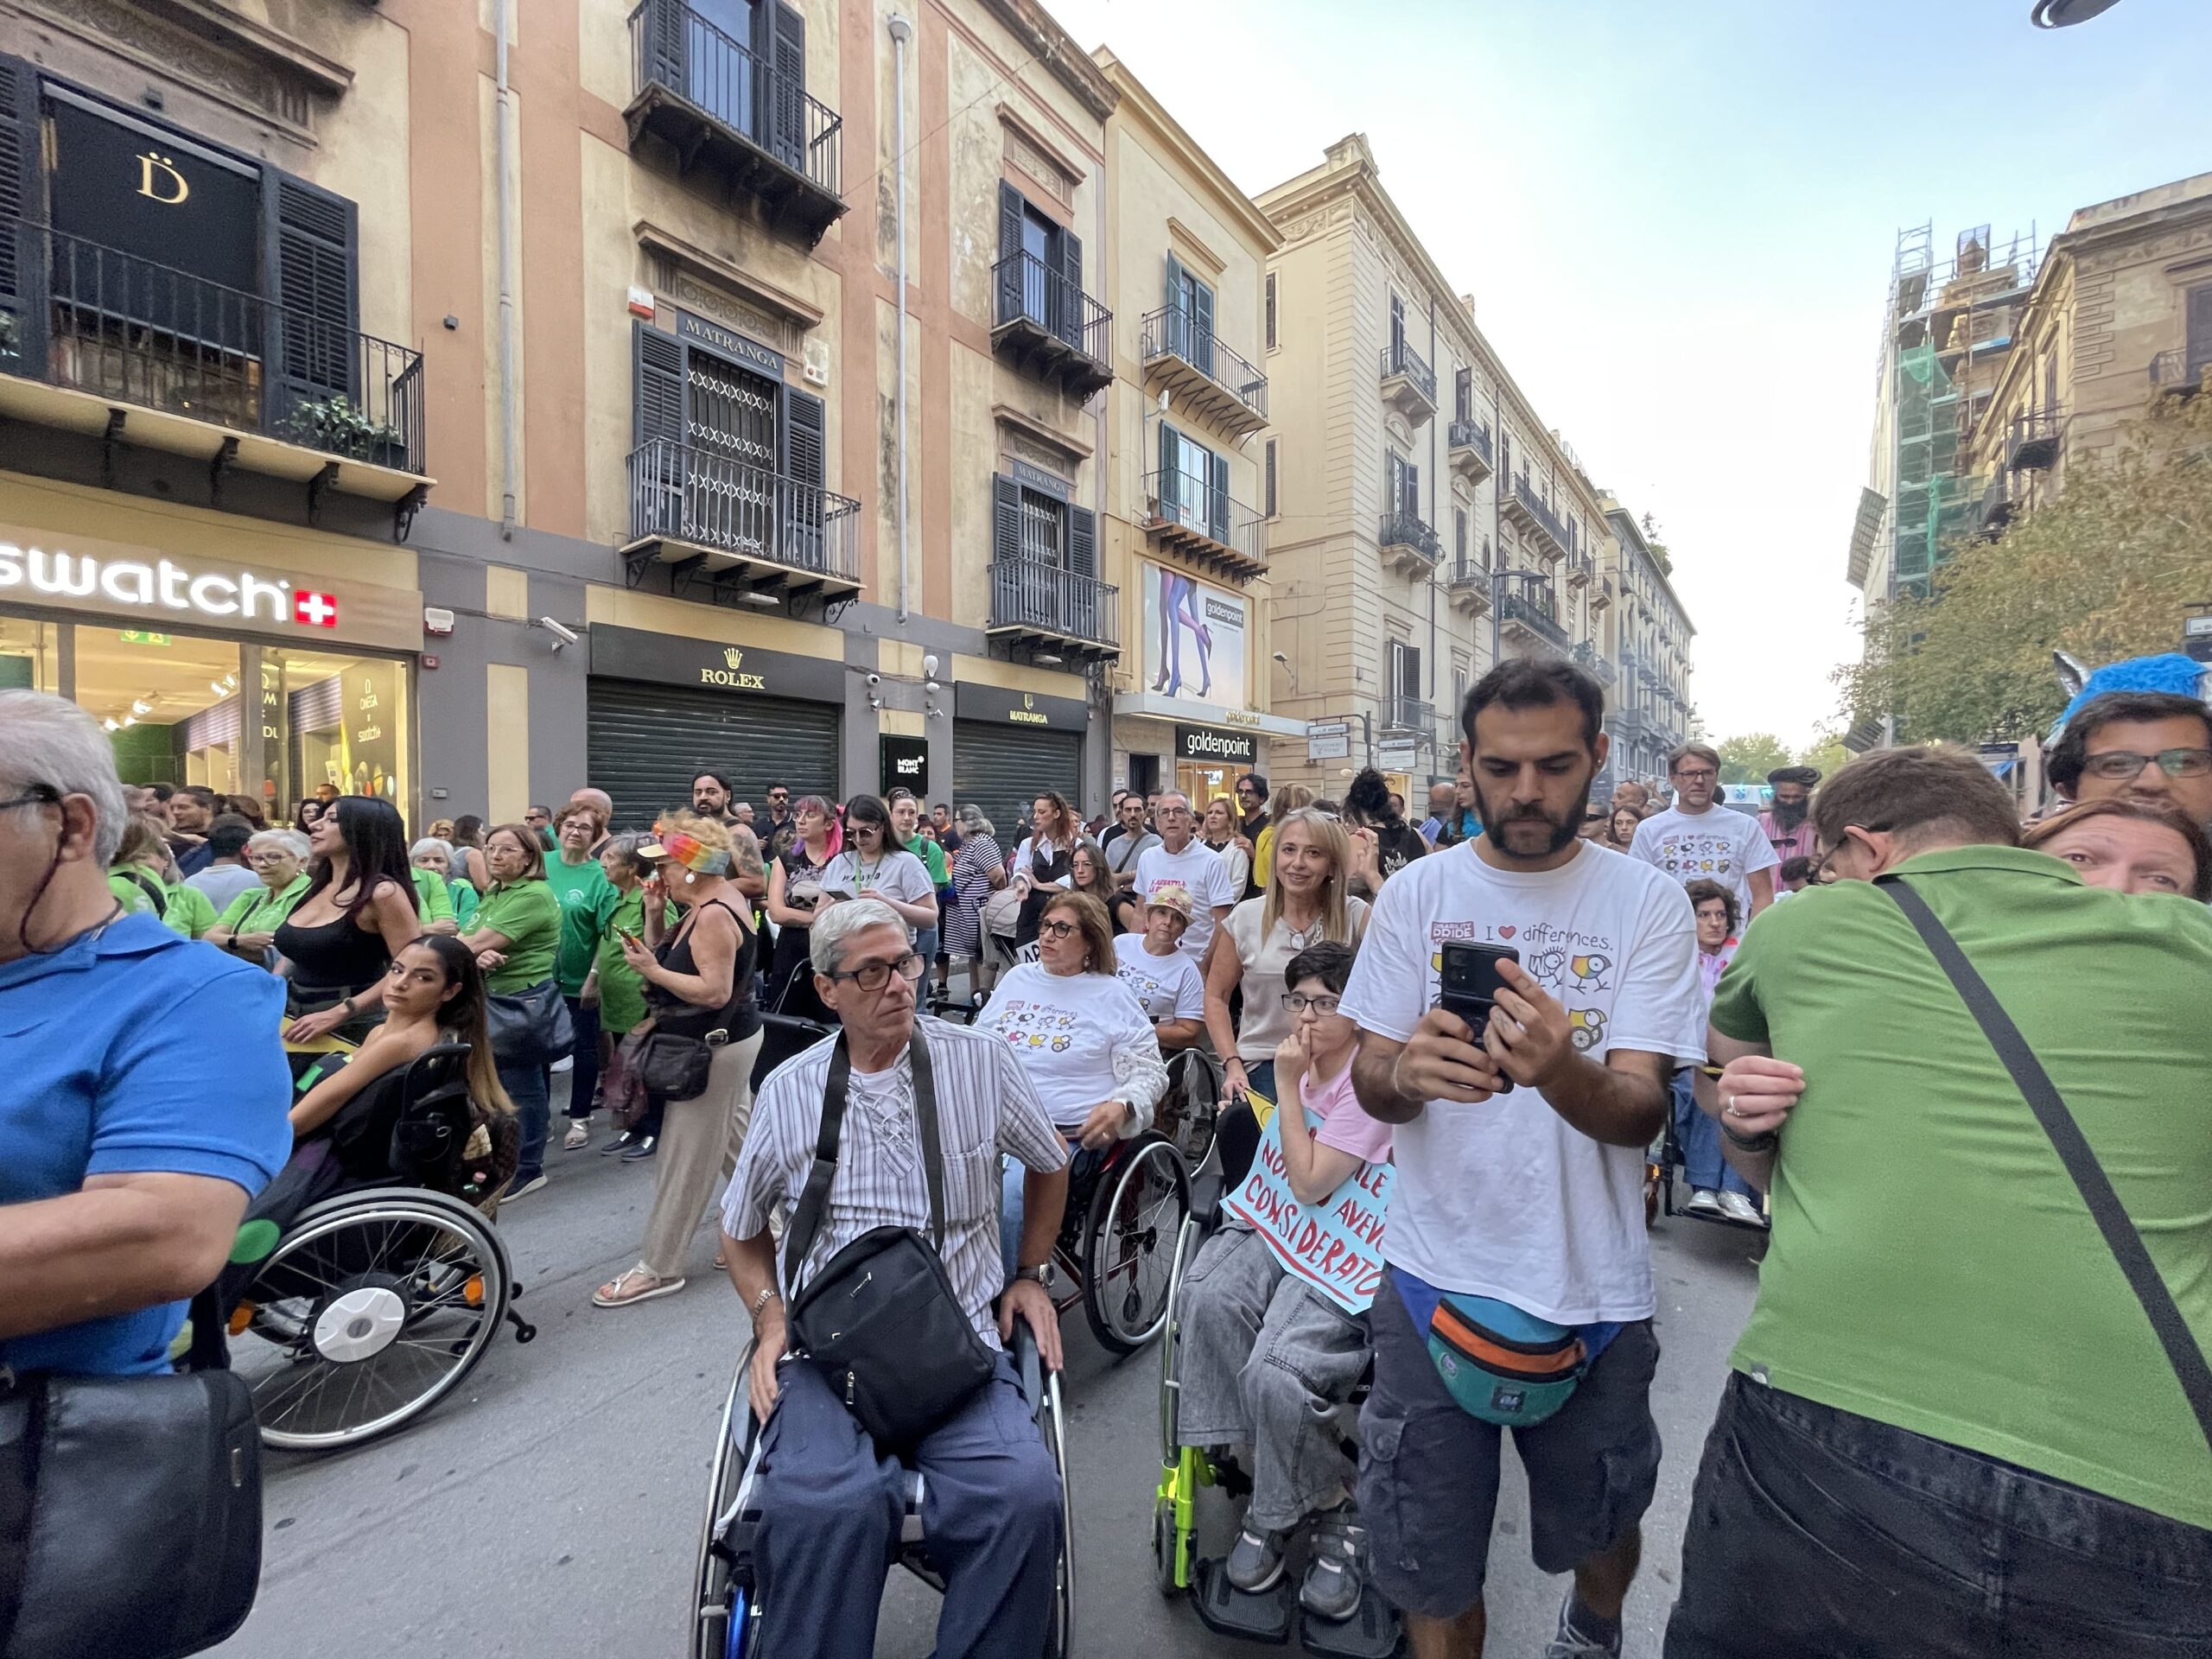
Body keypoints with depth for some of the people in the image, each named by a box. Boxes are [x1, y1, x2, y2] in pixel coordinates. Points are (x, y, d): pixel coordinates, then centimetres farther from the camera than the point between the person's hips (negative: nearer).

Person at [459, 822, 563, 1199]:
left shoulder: (535, 895, -17)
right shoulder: (493, 893, 13)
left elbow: (478, 942, -20)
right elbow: (470, 943, 3)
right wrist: (478, 956, -19)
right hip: (494, 998, 10)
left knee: (522, 1086, 1)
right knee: (495, 1082, 20)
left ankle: (527, 1168, 13)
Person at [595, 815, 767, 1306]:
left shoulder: (713, 915, -23)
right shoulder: (713, 902, 8)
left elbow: (715, 991, -28)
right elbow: (670, 956, 9)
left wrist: (651, 970, -25)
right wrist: (655, 916, -3)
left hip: (716, 1049, -10)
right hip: (729, 1042, 10)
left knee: (684, 1161, 1)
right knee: (737, 1142, 21)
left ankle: (658, 1268, 14)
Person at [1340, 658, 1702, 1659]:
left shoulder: (1648, 903, -8)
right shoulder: (1414, 894, -5)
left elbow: (1641, 1113, -14)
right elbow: (1369, 1083, -5)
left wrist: (1559, 1071, -37)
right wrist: (1406, 1071, -28)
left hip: (1593, 1286, 1)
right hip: (1435, 1273, 0)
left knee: (1599, 1526, 26)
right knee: (1430, 1562, 14)